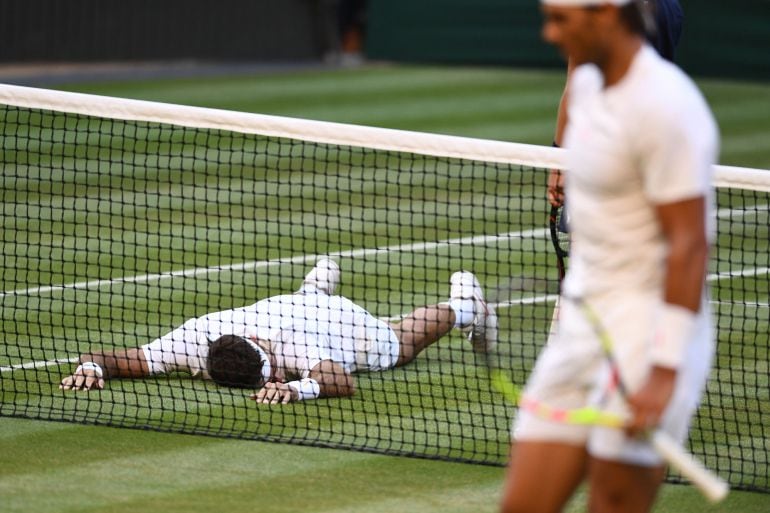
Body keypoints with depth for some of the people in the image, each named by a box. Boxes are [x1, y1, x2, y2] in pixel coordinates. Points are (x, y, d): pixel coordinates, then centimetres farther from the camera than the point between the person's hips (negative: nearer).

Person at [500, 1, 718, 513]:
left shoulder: (664, 106, -18)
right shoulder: (586, 84, 10)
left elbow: (689, 245, -21)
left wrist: (665, 372, -24)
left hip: (646, 331, -9)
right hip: (580, 325, 9)